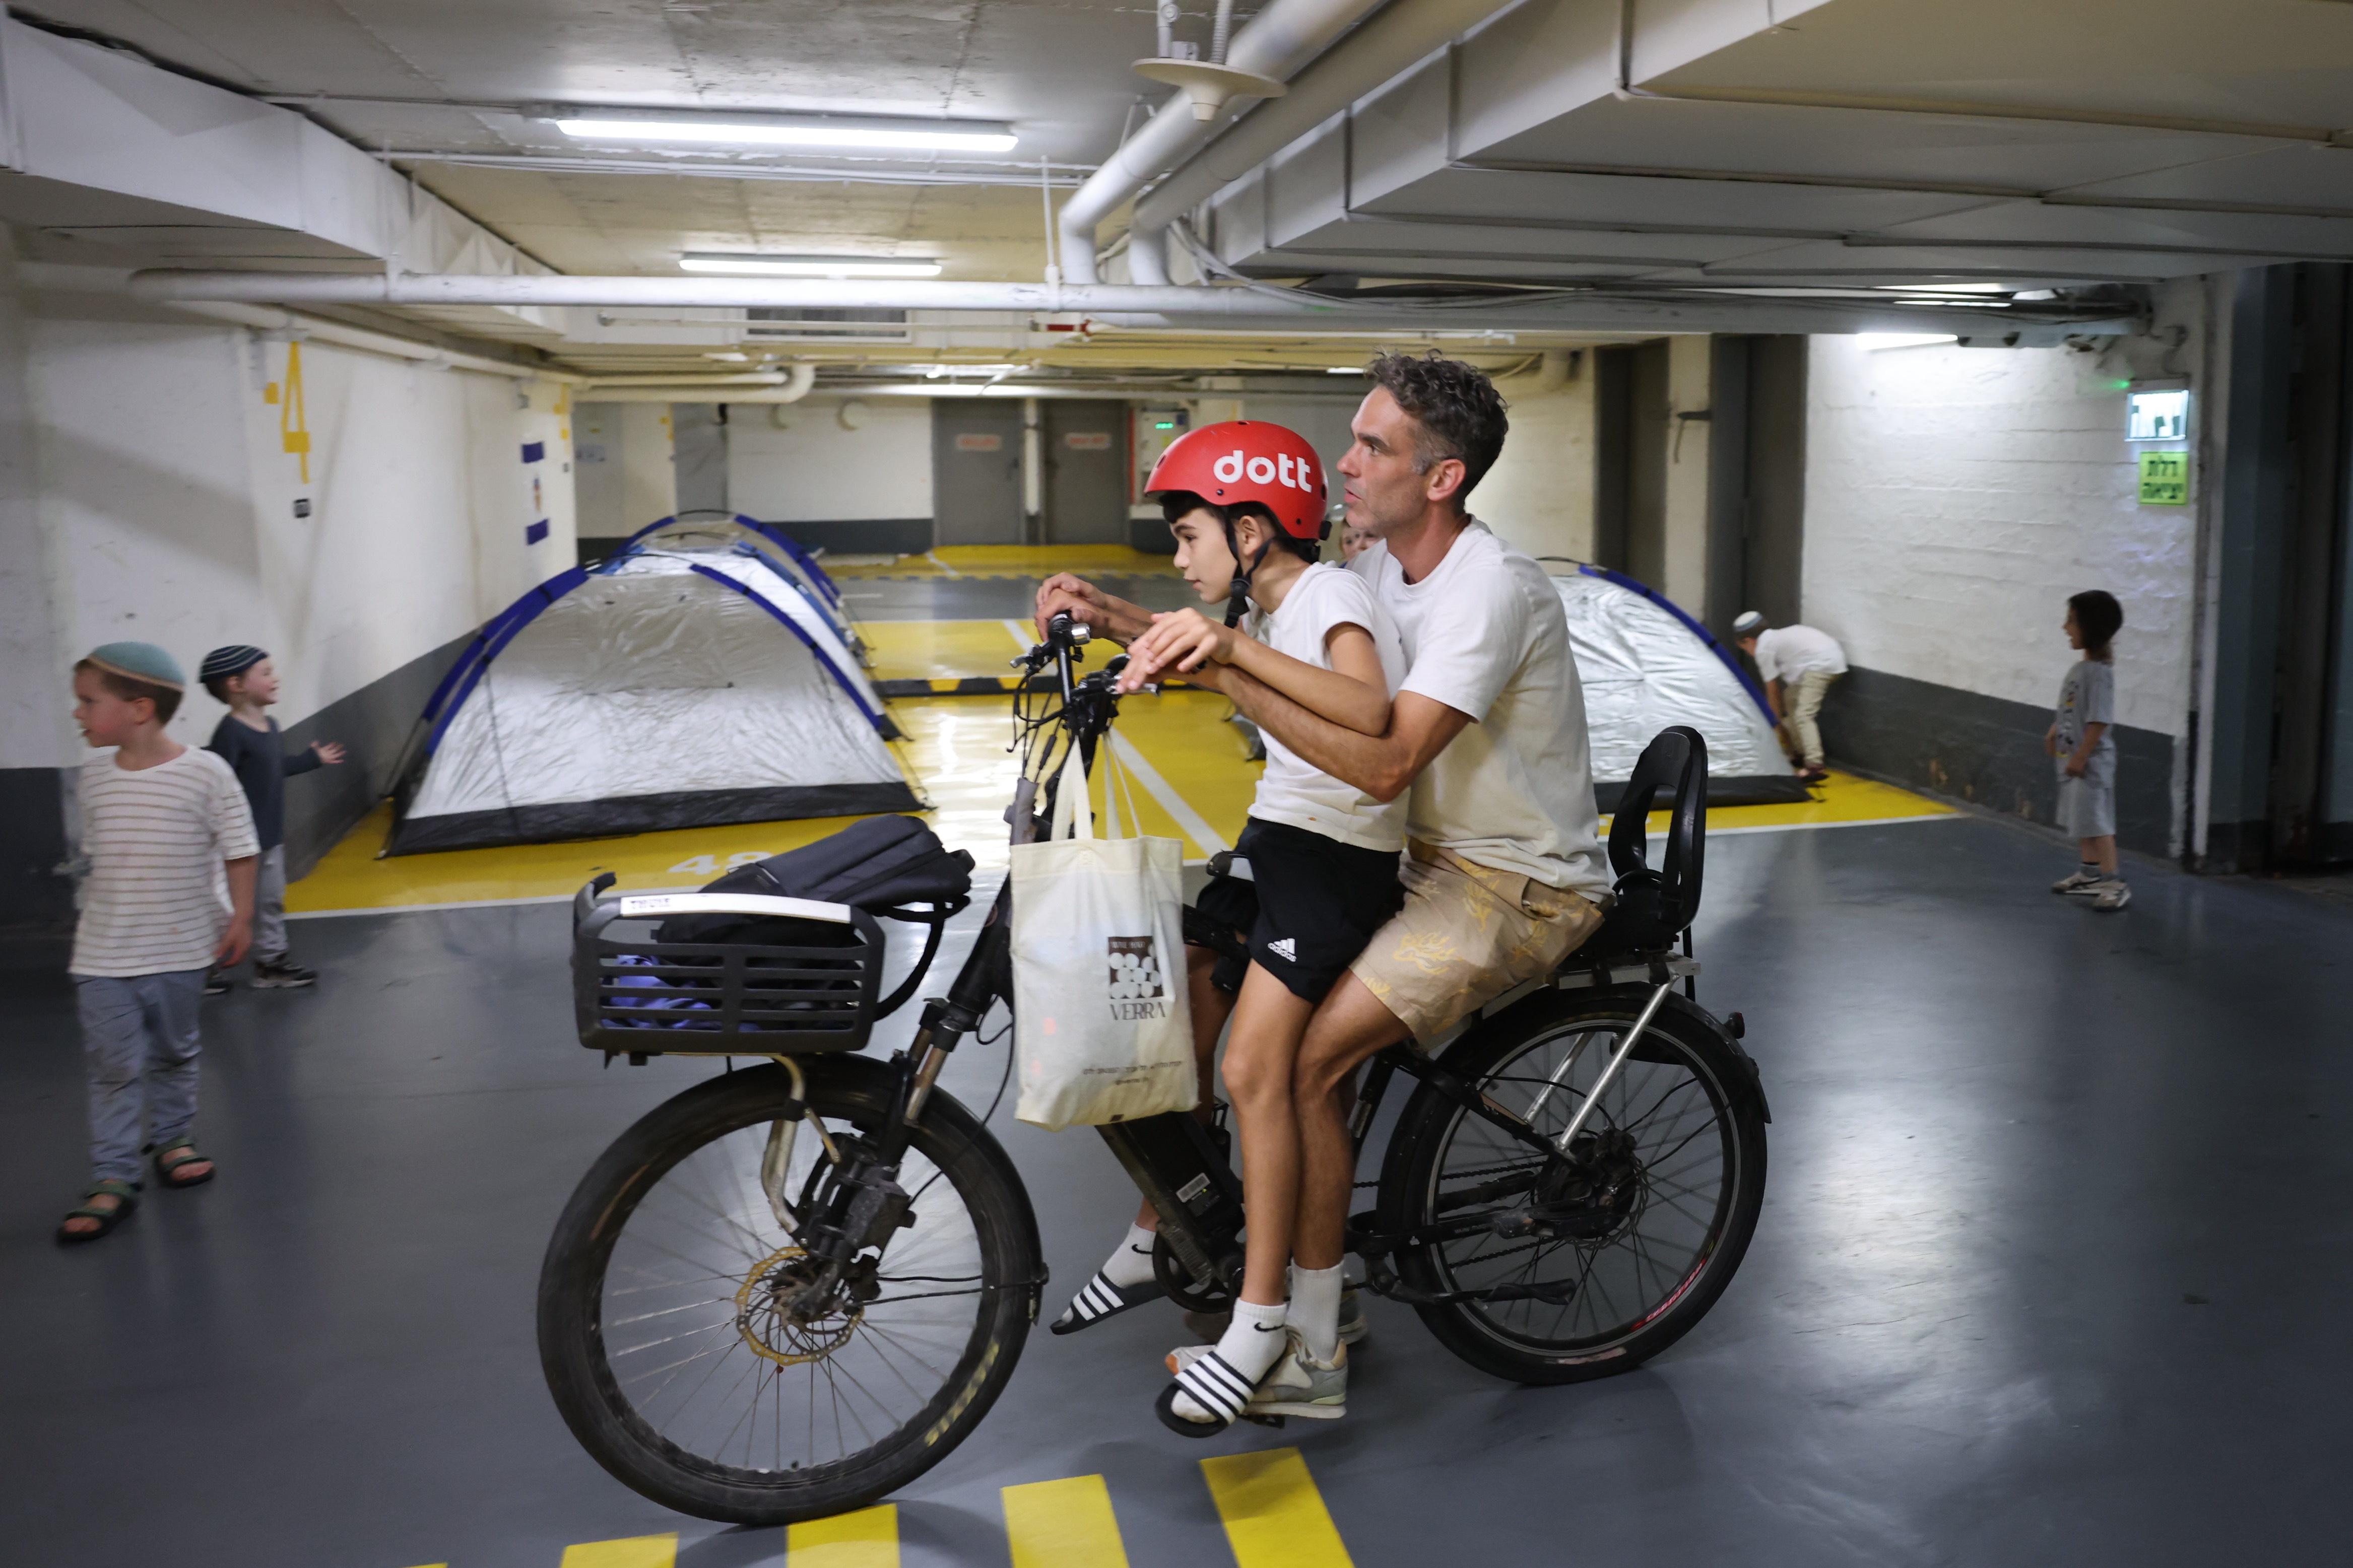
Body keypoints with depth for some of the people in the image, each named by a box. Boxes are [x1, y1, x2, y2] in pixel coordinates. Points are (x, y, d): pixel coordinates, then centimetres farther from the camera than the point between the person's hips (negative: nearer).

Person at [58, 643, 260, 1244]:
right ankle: (113, 1180, 6)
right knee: (112, 1066, 1)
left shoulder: (205, 772, -14)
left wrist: (239, 918, -8)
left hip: (179, 951, -2)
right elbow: (96, 853, 11)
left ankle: (173, 1139, 36)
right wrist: (98, 918, 14)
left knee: (173, 1054, 15)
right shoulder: (96, 775, -1)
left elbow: (239, 849, -7)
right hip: (104, 957, 2)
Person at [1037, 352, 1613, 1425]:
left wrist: (1226, 671, -37)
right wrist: (1115, 618, -4)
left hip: (1521, 889, -9)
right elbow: (1258, 647, 9)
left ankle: (1307, 1354, -3)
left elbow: (1384, 765, -34)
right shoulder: (1382, 571, 5)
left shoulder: (1491, 589, -24)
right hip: (1438, 859, 9)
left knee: (1303, 1057, -20)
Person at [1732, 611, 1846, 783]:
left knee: (1803, 715, -15)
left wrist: (1779, 722, 17)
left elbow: (1772, 691, 6)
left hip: (1822, 664, -10)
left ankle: (1815, 766, -28)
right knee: (1790, 698, 22)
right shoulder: (1775, 637, 24)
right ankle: (1801, 754, 26)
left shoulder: (1763, 650, -2)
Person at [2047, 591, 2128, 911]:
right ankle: (2090, 872, 33)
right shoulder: (2079, 666, 6)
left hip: (2091, 760, -10)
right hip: (2073, 756, 10)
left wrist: (2081, 756, -22)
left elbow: (2099, 721, -23)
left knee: (2095, 820, -9)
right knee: (2079, 818, 19)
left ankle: (2114, 883, -6)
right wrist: (2054, 732, 12)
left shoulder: (2099, 671, -21)